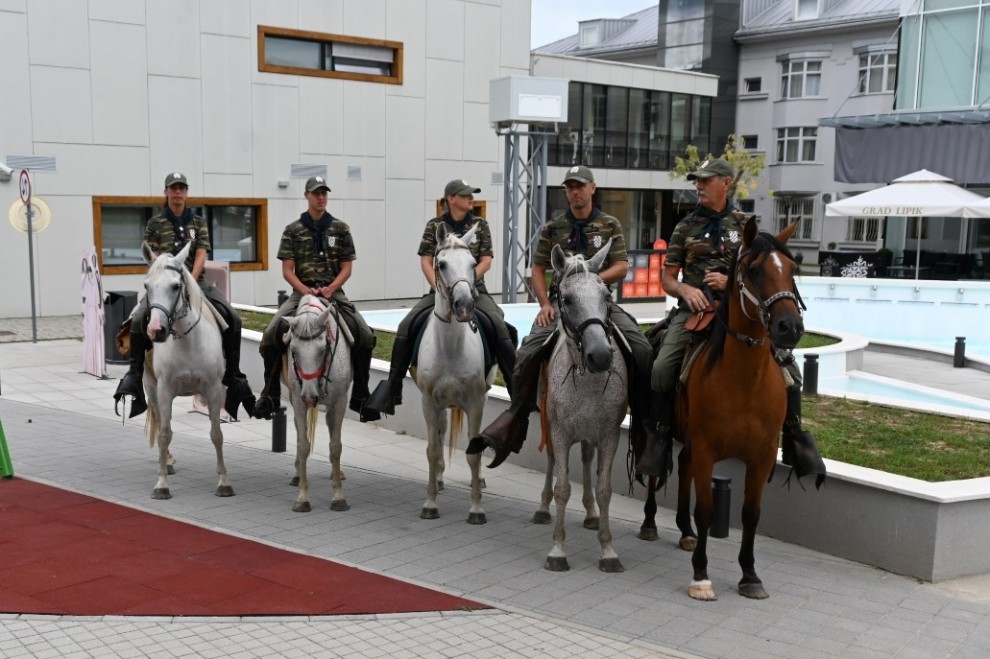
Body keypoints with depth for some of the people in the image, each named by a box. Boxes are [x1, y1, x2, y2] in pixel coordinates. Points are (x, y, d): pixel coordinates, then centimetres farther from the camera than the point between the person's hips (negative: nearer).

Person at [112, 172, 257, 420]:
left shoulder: (198, 221, 8)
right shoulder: (155, 223, 4)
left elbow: (200, 256, 0)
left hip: (195, 280, 1)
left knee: (233, 318, -16)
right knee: (138, 319, -26)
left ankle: (233, 376, -7)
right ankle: (134, 374, -10)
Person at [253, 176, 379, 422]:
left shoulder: (340, 229, 8)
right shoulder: (293, 231, 5)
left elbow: (347, 267, 6)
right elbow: (287, 270, 2)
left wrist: (330, 289, -11)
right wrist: (305, 290, -15)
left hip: (333, 292, 1)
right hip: (302, 292, 0)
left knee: (365, 335, -19)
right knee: (271, 334, -23)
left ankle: (360, 396, -4)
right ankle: (270, 393, -6)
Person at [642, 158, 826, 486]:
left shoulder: (745, 225, 8)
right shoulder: (686, 227, 9)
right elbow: (667, 277, 10)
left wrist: (730, 281, -12)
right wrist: (685, 290, -12)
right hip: (693, 309, 0)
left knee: (786, 363, -14)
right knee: (662, 367, -23)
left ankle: (794, 435, 4)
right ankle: (663, 435, -4)